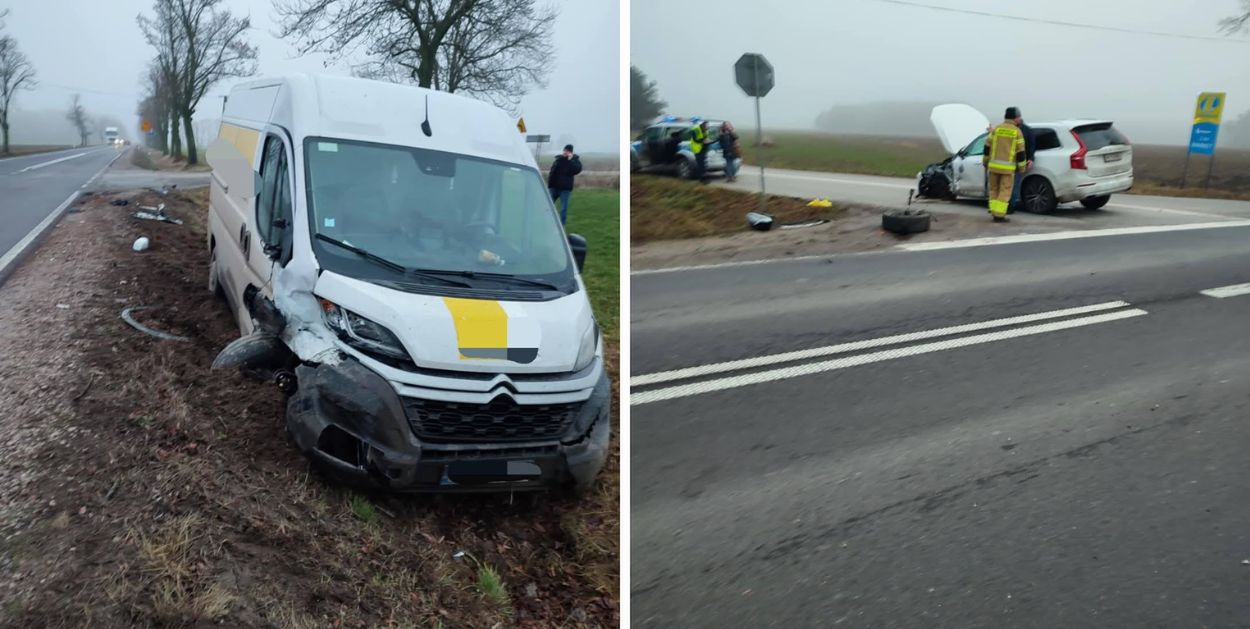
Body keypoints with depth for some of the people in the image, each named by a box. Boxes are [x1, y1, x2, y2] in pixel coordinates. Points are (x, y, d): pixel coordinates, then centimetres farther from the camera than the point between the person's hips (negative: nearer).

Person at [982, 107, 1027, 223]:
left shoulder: (996, 129, 3)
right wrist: (1022, 167, 5)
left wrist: (985, 161, 18)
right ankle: (999, 215, -3)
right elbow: (1020, 152, -3)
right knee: (1005, 191, 2)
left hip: (994, 165, 3)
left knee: (994, 190, 15)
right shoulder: (1017, 132, -3)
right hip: (1008, 167, -3)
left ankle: (995, 213, 13)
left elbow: (987, 147, 5)